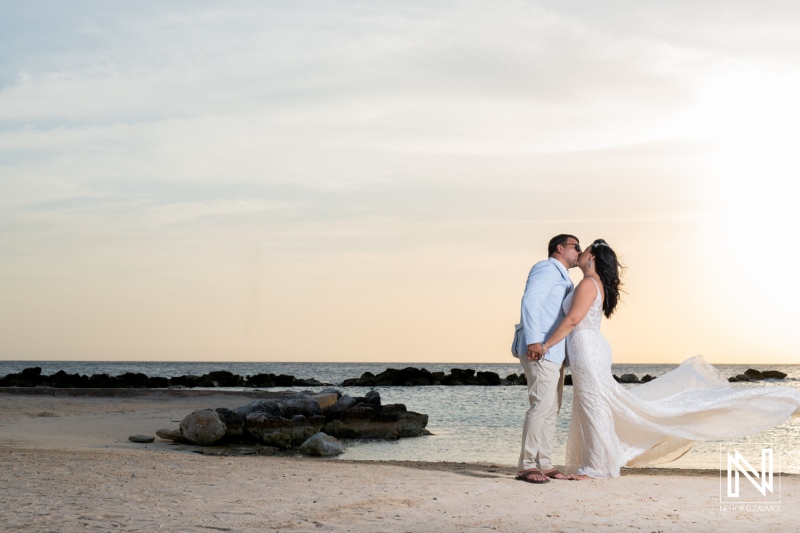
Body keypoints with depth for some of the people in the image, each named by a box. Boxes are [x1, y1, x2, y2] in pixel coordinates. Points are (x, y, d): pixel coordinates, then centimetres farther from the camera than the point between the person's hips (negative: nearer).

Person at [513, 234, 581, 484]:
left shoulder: (563, 280, 26)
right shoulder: (547, 268, -4)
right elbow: (530, 301, -16)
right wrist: (534, 340, -24)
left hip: (554, 352, 10)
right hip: (539, 351, -10)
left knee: (552, 409, 8)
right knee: (541, 406, -15)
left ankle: (543, 464, 11)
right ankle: (527, 466, -14)